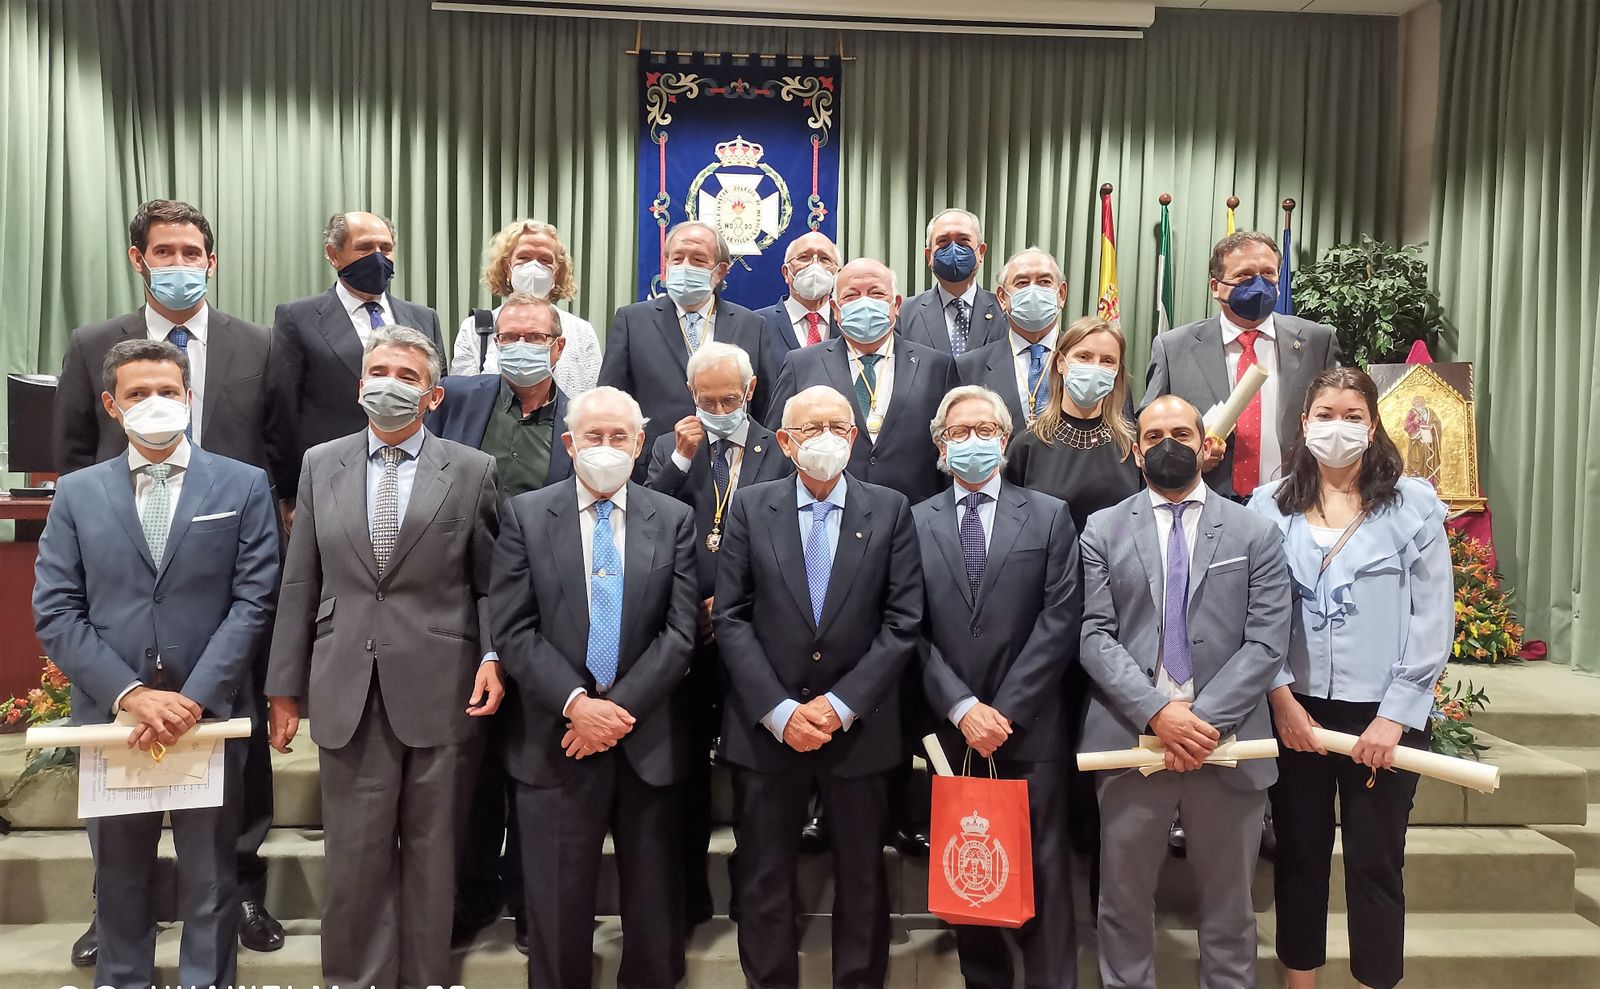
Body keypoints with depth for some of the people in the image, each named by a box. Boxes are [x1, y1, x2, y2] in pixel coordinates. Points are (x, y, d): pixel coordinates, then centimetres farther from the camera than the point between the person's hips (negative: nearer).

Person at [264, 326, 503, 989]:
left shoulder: (473, 470, 1)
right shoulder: (321, 464, 8)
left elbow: (490, 582, 3)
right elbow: (300, 584, 9)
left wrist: (492, 656, -11)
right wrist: (285, 686, 8)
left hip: (437, 691, -1)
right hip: (347, 693, 2)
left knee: (430, 854, 10)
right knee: (355, 856, 8)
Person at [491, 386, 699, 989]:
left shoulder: (674, 520, 3)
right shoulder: (525, 515, 2)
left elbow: (680, 630, -3)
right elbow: (514, 630, -4)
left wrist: (620, 708, -11)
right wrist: (576, 703, -14)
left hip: (649, 740, 1)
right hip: (555, 741, 0)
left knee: (655, 904, 11)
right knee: (557, 905, 10)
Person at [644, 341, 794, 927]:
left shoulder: (779, 452, 1)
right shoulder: (669, 449, 8)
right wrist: (682, 460, -11)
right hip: (686, 632, 2)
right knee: (688, 767, 10)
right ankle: (689, 894, 26)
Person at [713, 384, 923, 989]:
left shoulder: (890, 511, 1)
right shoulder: (750, 508, 2)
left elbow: (903, 622, -4)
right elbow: (731, 619, -3)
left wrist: (841, 704, -12)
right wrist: (779, 710, -12)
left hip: (859, 729, 0)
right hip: (766, 728, 0)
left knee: (862, 880, 14)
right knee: (764, 882, 11)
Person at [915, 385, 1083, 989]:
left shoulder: (1050, 516, 4)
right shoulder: (915, 522, 5)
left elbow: (1060, 620, -4)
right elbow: (912, 630, -1)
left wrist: (1004, 710, -11)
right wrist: (963, 708, -11)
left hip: (1031, 729, -1)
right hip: (951, 730, 1)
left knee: (1043, 872, 5)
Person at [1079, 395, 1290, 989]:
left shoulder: (1255, 533, 6)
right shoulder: (1103, 530, 5)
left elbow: (1267, 643, -2)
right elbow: (1094, 636, -3)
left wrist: (1204, 719, -13)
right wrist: (1157, 712, -15)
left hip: (1228, 743, 1)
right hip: (1131, 740, 0)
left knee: (1228, 910, 15)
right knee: (1123, 905, 11)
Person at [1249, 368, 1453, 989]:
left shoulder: (1414, 503, -1)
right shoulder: (1271, 506, 2)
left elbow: (1433, 620, -4)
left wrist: (1395, 715, -9)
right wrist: (1281, 698, -8)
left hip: (1383, 715, -1)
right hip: (1295, 710, 1)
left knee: (1375, 867, 8)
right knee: (1299, 858, 12)